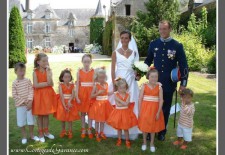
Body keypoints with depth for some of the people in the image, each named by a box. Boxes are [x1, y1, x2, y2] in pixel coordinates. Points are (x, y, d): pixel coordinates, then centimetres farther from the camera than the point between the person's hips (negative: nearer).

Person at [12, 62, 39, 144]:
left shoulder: (28, 81, -1)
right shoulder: (15, 83, -7)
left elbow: (31, 91, -5)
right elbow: (14, 95, -8)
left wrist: (30, 101, -16)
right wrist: (23, 101, -13)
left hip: (29, 104, 2)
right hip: (20, 105, -1)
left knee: (31, 120, 9)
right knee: (21, 122, 7)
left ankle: (32, 135, 27)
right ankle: (24, 137, 24)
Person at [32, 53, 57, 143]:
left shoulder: (49, 71, -3)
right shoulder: (35, 72, -8)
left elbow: (51, 84, -16)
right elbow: (36, 85, -17)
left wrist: (48, 71, -18)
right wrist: (47, 83, -14)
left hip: (48, 94, 2)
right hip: (39, 95, -2)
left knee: (46, 114, 13)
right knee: (40, 115, 8)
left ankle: (46, 132, 28)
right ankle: (41, 134, 20)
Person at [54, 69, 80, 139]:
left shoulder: (72, 85, -1)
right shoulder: (61, 85, -8)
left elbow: (73, 94, -10)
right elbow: (61, 96, -14)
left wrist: (69, 101, -27)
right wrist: (64, 105, -21)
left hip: (70, 102, 1)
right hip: (62, 103, -1)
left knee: (70, 118, 6)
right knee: (62, 118, 11)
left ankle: (70, 131, 18)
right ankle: (63, 131, 27)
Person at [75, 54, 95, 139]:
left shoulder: (93, 71, -3)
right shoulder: (79, 71, -1)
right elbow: (77, 84, 0)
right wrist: (77, 96, -5)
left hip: (90, 94, -1)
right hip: (82, 94, 1)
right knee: (83, 113, 11)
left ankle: (89, 130, 18)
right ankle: (83, 130, 22)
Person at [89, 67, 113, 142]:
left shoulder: (106, 84, 2)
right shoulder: (96, 85, -13)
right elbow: (91, 96, -13)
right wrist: (98, 93, -24)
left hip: (105, 103, 5)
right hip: (98, 103, -5)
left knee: (103, 120, 15)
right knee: (97, 120, 7)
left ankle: (101, 133, 30)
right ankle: (97, 134, 22)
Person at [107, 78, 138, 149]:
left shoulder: (127, 95, -5)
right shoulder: (116, 95, -9)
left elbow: (126, 104, -17)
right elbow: (118, 104, -17)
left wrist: (120, 101, -17)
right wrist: (124, 103, -15)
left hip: (126, 112, 0)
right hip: (118, 112, 0)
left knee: (126, 128, 9)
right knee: (118, 127, 13)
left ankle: (127, 141, 23)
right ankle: (119, 140, 30)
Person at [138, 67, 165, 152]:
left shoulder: (159, 87, -6)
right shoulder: (144, 86, -6)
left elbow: (161, 100, -5)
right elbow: (140, 99, -4)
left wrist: (158, 112, -10)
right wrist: (139, 111, -5)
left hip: (154, 109, 0)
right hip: (145, 109, 0)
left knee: (153, 127, 11)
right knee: (144, 126, 11)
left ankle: (152, 143, 29)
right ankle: (144, 142, 30)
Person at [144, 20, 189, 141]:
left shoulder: (177, 46, -5)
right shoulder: (153, 44, 2)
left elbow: (183, 66, -3)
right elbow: (148, 61, 11)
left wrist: (183, 83, -7)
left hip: (169, 84, -1)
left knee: (166, 109, 14)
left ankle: (162, 132, 32)